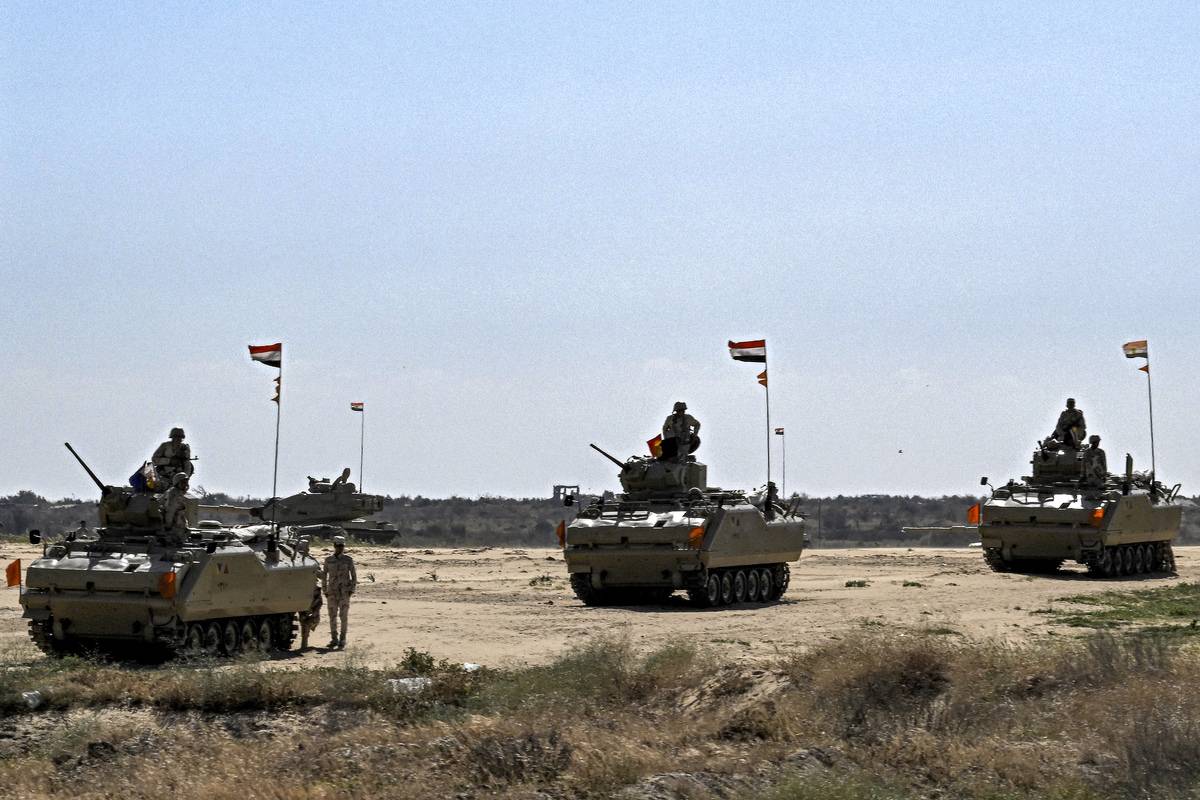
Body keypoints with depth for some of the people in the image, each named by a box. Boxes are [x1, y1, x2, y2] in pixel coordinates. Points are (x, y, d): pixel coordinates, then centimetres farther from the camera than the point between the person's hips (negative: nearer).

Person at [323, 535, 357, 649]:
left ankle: (342, 639, 2)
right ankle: (334, 639, 11)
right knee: (332, 615, 3)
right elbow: (324, 575, 11)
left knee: (344, 615, -5)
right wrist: (325, 591, 5)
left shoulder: (348, 560, 0)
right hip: (332, 592, 2)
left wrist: (352, 590, -4)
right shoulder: (328, 560, 6)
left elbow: (354, 576, 3)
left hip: (344, 591, -2)